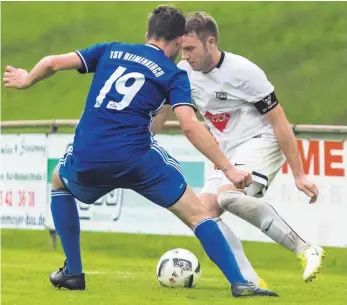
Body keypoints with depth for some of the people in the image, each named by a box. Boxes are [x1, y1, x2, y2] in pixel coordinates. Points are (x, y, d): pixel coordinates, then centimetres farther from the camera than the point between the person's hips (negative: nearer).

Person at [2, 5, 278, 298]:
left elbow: (53, 63, 15)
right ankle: (239, 283, -4)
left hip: (86, 161, 3)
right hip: (136, 159, -3)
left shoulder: (111, 51, 19)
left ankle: (73, 273, 31)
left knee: (60, 183, 37)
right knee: (197, 214, 9)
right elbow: (190, 126, -6)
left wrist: (27, 80, 36)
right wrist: (228, 168, -4)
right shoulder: (173, 74, 9)